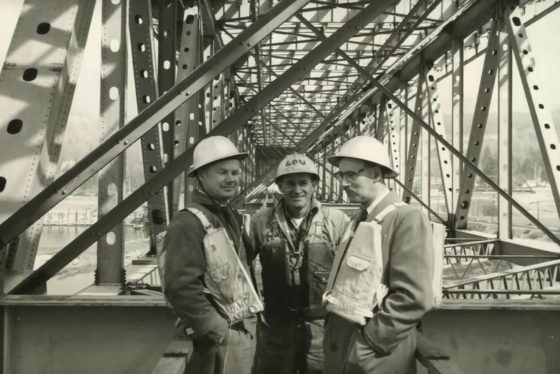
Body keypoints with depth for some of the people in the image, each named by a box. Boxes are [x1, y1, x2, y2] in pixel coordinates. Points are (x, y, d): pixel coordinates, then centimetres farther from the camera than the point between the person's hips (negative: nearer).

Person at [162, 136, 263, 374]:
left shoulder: (231, 218, 11)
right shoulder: (189, 223, -18)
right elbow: (180, 287, -25)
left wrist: (248, 323, 12)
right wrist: (217, 331, -20)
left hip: (245, 330, 9)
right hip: (222, 338, -8)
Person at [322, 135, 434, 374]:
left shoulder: (407, 219, -15)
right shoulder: (359, 221, 9)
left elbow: (413, 299, -21)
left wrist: (369, 339, -16)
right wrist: (333, 328, 9)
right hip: (340, 347, 7)